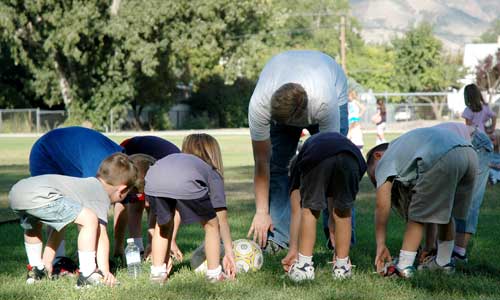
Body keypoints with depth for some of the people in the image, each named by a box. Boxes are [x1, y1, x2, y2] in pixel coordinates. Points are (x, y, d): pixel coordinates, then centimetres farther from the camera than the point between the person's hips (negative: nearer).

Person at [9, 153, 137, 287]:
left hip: (15, 192, 10)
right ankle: (87, 275, -9)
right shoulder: (101, 196, 8)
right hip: (37, 197, -10)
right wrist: (105, 271, -4)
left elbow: (59, 226, 38)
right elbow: (101, 233, -3)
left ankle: (36, 270, 44)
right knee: (89, 219, -10)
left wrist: (47, 262, 40)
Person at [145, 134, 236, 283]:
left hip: (153, 181, 3)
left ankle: (157, 271, 28)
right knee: (211, 224, 22)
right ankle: (214, 274, 24)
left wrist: (169, 244, 53)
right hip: (187, 183, -3)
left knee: (162, 224, 31)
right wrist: (229, 253, 40)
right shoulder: (213, 173, 36)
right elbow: (222, 218, 33)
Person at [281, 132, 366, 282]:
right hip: (352, 157, 2)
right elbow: (334, 213, 48)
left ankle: (305, 265, 18)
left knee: (310, 209, 19)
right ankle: (342, 265, 26)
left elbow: (296, 212, 33)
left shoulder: (298, 163, 39)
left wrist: (293, 249, 36)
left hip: (317, 157, -2)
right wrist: (337, 250, 54)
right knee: (343, 212, 24)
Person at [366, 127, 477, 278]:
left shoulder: (385, 160, 19)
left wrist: (380, 244, 12)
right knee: (445, 212, 25)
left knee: (418, 215, 6)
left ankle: (403, 268, 5)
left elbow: (382, 205, 9)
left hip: (443, 158, -8)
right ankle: (443, 262, 36)